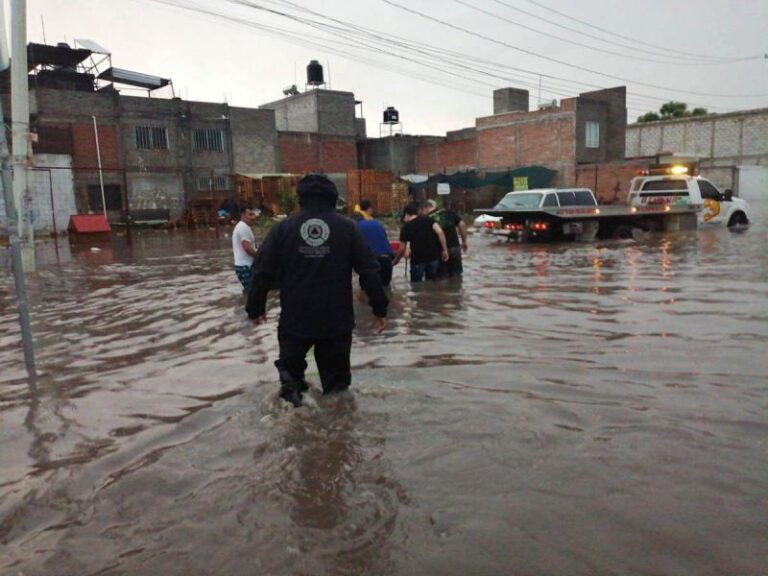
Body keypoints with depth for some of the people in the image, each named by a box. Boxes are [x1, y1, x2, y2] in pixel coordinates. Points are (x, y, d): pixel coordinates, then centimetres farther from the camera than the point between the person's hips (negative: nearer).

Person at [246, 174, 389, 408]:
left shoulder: (283, 228, -1)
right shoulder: (347, 227, -1)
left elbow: (262, 272, 0)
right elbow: (369, 271, -3)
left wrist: (256, 308, 12)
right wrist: (379, 308, 4)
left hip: (295, 319, 0)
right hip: (337, 319, 0)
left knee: (290, 368, 24)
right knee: (336, 380, 14)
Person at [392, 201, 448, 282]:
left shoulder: (406, 227, 0)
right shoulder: (427, 219, 6)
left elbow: (402, 249, 2)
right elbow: (440, 232, -7)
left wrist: (395, 261, 17)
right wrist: (445, 250, -2)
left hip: (418, 259, -3)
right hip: (433, 256, 3)